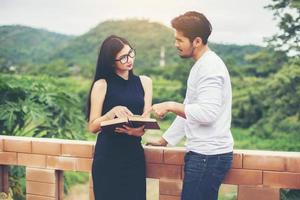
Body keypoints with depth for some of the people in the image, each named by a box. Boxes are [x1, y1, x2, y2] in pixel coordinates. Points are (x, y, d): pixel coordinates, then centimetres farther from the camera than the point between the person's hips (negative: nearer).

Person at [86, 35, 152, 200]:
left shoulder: (144, 82, 8)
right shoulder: (102, 85, -3)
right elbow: (93, 126, -6)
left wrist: (138, 129, -21)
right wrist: (114, 111, -22)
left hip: (134, 154, 3)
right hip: (108, 157, -3)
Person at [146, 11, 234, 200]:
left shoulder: (210, 67, -15)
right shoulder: (201, 66, 17)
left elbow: (207, 113, -25)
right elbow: (188, 111, 21)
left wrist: (171, 106, -17)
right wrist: (164, 140, 21)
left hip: (209, 156, -10)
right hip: (202, 153, 10)